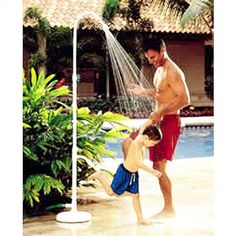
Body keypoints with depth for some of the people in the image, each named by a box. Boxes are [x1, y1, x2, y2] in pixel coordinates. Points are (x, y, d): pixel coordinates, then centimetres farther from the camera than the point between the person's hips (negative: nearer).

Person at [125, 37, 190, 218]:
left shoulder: (173, 72, -19)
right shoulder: (159, 70, 12)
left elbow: (185, 99, -27)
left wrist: (161, 111, -28)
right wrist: (144, 92, 16)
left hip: (169, 122, -10)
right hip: (158, 121, 10)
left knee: (159, 167, -4)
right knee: (128, 143, 12)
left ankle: (169, 209, 7)